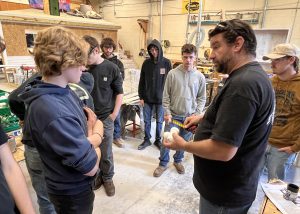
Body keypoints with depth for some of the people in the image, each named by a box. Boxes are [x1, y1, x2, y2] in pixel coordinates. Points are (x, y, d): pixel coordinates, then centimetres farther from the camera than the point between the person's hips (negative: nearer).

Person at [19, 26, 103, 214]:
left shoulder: (64, 91, -5)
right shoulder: (53, 112, -36)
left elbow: (90, 118, 2)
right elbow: (90, 166, -31)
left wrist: (89, 139, -19)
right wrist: (96, 136, -12)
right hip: (72, 190, -8)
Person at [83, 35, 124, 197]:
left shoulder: (111, 68, -6)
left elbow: (119, 92, 1)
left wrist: (114, 113, -6)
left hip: (105, 117, -2)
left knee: (106, 152, 8)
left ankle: (107, 178, 30)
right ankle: (96, 174, 35)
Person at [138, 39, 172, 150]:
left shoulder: (166, 63, -5)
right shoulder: (146, 63, 1)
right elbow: (142, 81, 3)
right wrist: (141, 97, 0)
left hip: (161, 98, -2)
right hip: (147, 98, 2)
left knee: (159, 121, 11)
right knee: (147, 120, 11)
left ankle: (158, 140, 28)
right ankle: (146, 139, 27)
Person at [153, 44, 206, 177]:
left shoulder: (200, 77, -1)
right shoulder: (172, 74, -6)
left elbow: (202, 98, 3)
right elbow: (166, 95, -3)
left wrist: (197, 114, -6)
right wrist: (167, 113, -8)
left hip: (189, 116, 2)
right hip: (173, 115, -1)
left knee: (184, 141, 15)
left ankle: (178, 160, 39)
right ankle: (163, 163, 26)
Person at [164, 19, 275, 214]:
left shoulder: (242, 84, -29)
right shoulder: (254, 75, 5)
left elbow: (223, 151, -32)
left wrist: (183, 145, -16)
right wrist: (204, 118, 7)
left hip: (225, 193, -9)